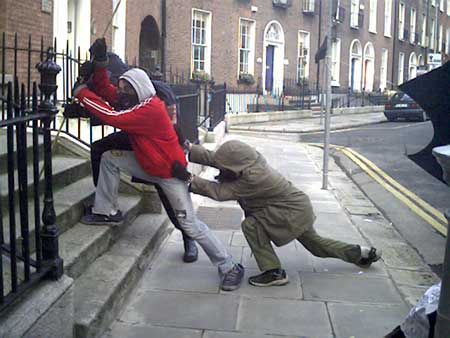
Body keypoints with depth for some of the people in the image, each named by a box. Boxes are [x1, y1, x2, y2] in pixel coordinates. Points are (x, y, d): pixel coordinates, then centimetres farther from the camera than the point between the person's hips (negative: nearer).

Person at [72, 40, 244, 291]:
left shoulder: (150, 109, -29)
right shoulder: (136, 101, -1)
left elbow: (112, 117, -34)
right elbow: (107, 91, 4)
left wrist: (82, 93, -25)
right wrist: (99, 64, -11)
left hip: (171, 173, -9)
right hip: (148, 166, 9)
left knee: (190, 224, -9)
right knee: (109, 158, 1)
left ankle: (230, 267, 2)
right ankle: (107, 212, 13)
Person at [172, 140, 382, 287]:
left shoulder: (252, 178, -33)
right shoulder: (250, 159, -10)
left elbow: (220, 191, -32)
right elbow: (213, 158, -8)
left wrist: (188, 178, -33)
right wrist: (189, 148, -17)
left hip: (294, 213, -10)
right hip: (299, 208, 10)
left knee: (251, 225, -16)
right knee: (315, 243, 25)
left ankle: (274, 272, -7)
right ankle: (362, 254, 37)